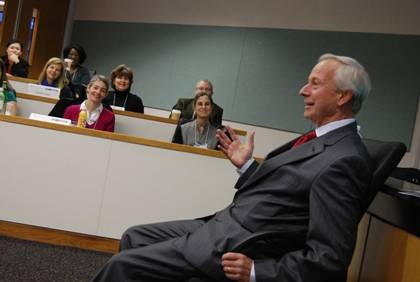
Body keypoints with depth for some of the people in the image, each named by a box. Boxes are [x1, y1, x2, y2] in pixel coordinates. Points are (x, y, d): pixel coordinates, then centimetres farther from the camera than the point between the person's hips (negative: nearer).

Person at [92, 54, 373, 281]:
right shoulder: (322, 139, 9)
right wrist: (246, 165, 9)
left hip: (235, 250, -9)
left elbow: (330, 257, -22)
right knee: (133, 237, 15)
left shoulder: (344, 161, -20)